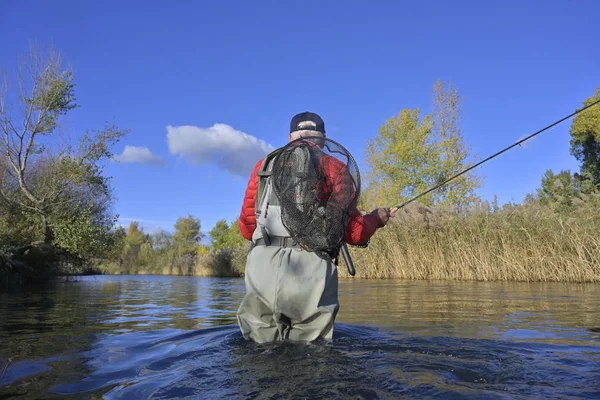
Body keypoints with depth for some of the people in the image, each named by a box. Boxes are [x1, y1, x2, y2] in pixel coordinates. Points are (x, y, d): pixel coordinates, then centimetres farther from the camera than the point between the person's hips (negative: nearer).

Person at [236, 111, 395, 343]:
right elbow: (353, 233, 8)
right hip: (311, 267, -2)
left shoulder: (265, 164, 20)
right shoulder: (333, 167, 13)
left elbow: (246, 228, 19)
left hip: (262, 266, 2)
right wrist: (376, 219, 29)